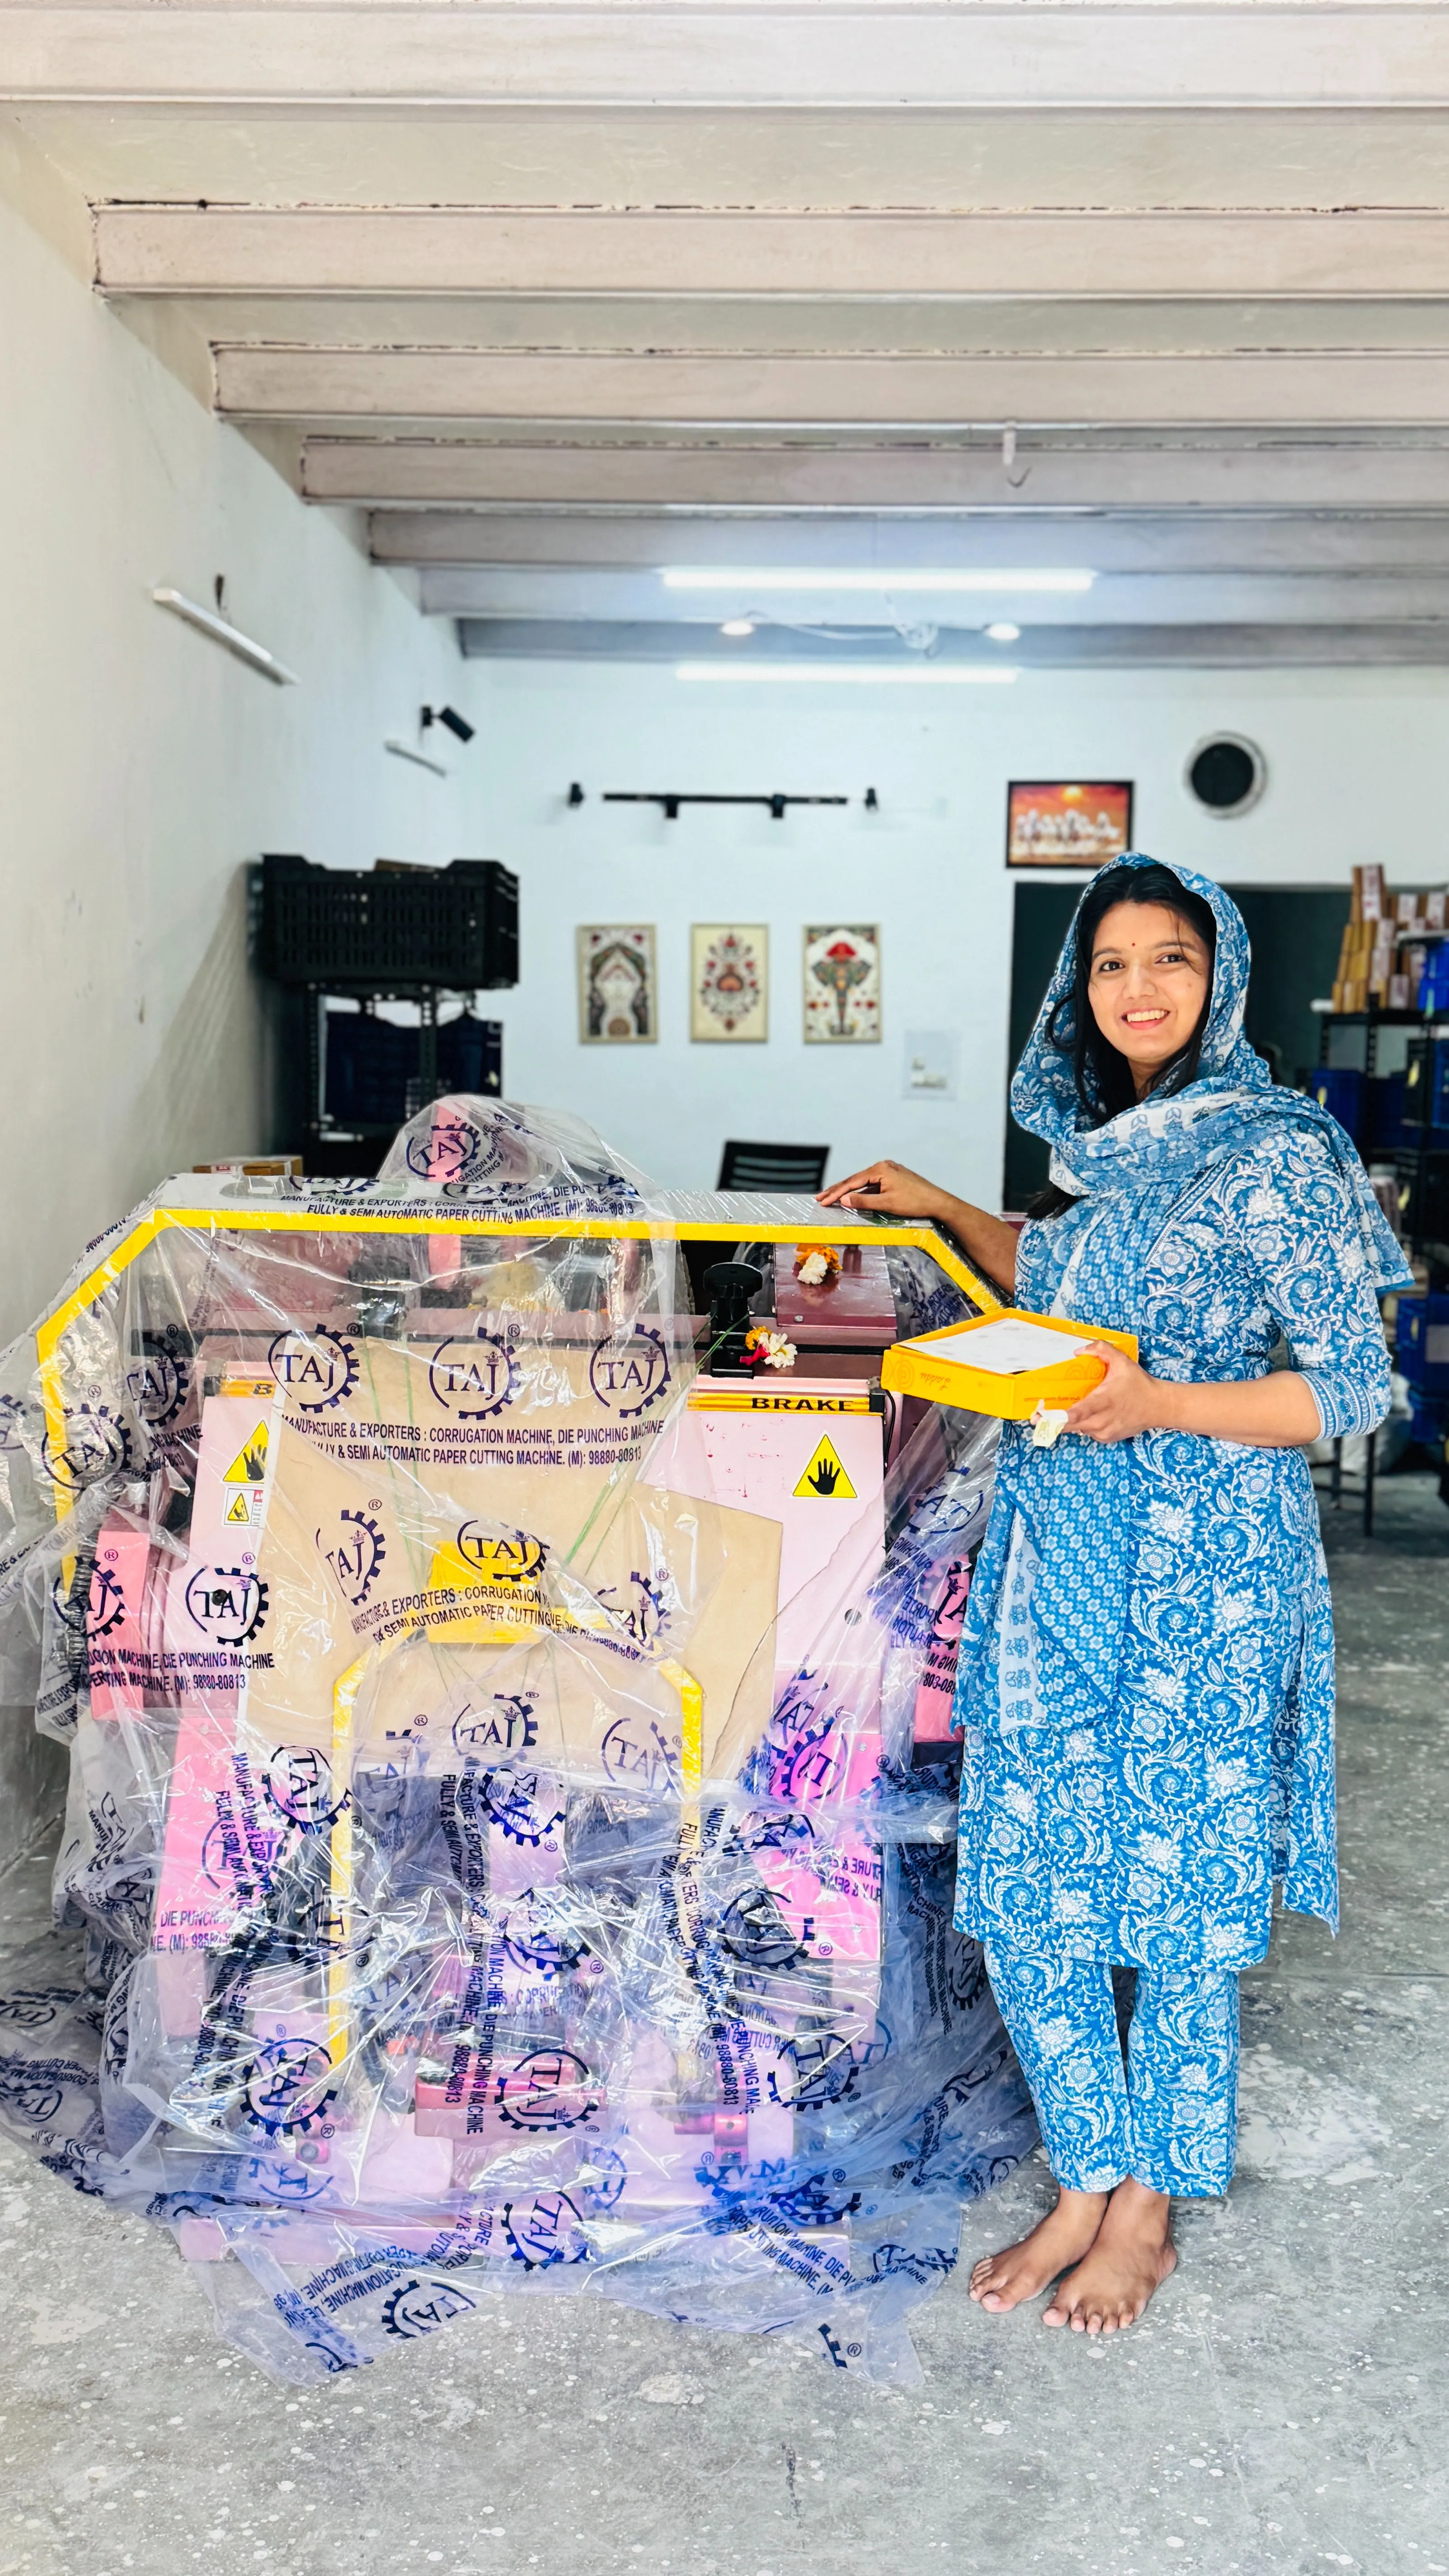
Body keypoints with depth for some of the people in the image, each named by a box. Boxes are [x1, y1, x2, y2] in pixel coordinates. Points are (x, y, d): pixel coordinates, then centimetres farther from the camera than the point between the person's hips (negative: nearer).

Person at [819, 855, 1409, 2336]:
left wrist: (1164, 1405, -22)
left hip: (1203, 1573, -6)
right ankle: (1086, 2185, 27)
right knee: (1025, 1884, 8)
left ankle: (1148, 2209, 27)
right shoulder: (1101, 1144, 11)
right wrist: (942, 1212, 20)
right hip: (1057, 1550, 7)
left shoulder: (1277, 1157, -11)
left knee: (1175, 1895, 7)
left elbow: (1351, 1387, -12)